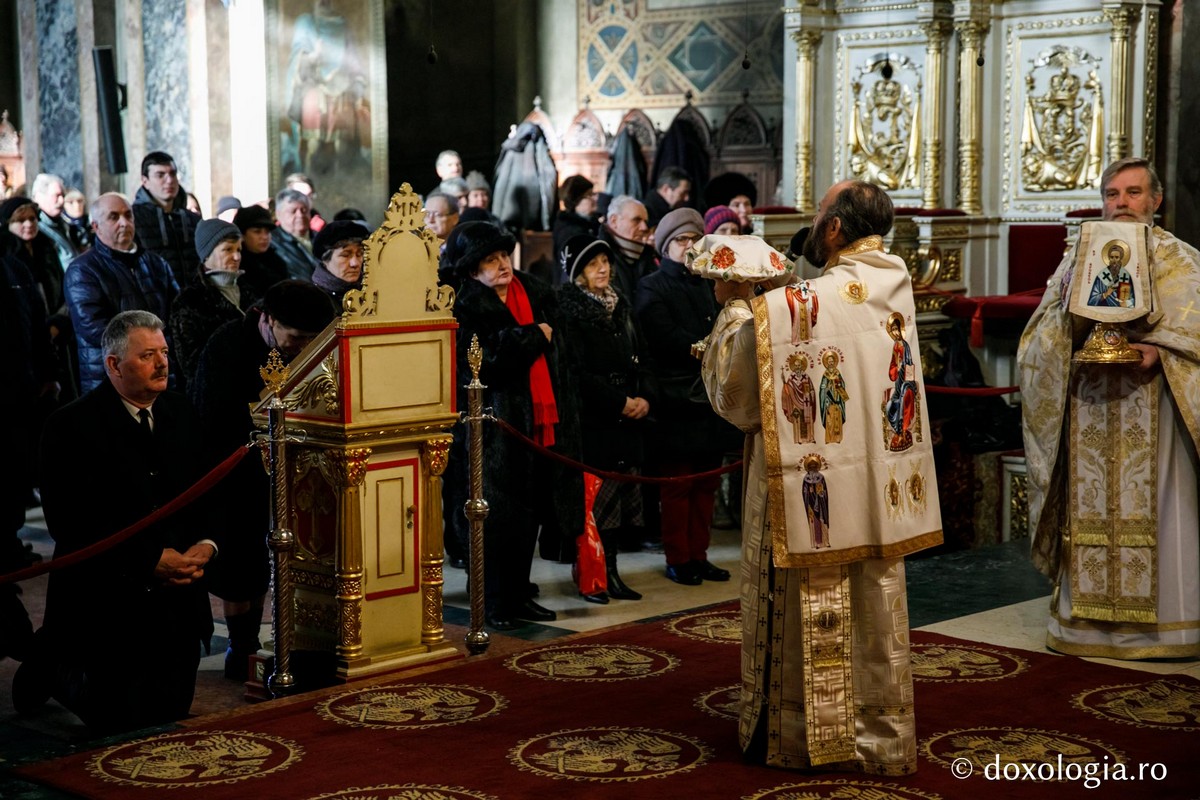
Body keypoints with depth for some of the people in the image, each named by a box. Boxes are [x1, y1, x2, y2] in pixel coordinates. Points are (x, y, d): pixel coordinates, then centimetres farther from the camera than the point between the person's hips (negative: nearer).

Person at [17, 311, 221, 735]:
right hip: (108, 609, -6)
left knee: (171, 724, 12)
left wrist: (207, 543, -7)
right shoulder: (72, 425, -11)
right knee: (121, 732, 1)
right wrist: (149, 560, -19)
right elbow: (68, 522, -16)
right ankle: (54, 665, 27)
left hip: (179, 604, 6)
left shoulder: (181, 413, 8)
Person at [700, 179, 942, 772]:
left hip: (807, 498, -5)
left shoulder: (779, 309, -20)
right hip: (877, 494, 5)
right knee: (876, 617, 14)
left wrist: (735, 309, 0)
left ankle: (797, 737, 20)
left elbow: (735, 399, -9)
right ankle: (880, 738, 25)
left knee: (807, 619, 8)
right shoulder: (896, 285, -1)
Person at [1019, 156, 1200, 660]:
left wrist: (1158, 350, -22)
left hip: (1150, 403, -2)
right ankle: (1087, 615, 8)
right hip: (1088, 405, 2)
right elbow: (1047, 333, 6)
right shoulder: (1079, 257, 14)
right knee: (1089, 510, 2)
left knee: (1153, 507, -4)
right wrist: (1069, 305, -14)